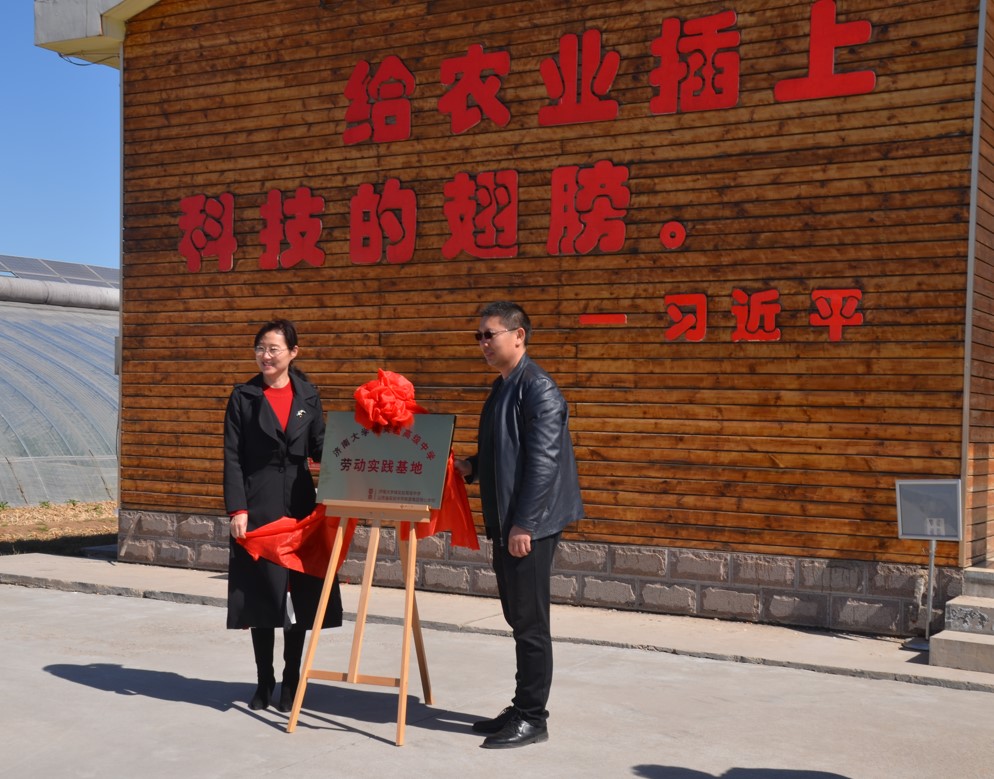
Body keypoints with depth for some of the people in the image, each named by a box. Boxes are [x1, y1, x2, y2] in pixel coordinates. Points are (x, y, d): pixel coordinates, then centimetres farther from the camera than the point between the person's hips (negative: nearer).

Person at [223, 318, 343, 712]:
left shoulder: (308, 396, 7)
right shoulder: (244, 397, 1)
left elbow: (319, 449, 8)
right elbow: (232, 457, -1)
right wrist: (237, 509, -9)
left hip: (299, 506, 2)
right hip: (258, 507, -1)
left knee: (298, 594, 4)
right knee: (260, 593, 4)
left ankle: (291, 683, 17)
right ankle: (264, 683, 18)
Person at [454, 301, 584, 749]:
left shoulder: (538, 388, -15)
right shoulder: (502, 388, 15)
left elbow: (543, 460, -20)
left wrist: (523, 524, -22)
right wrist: (472, 467, 5)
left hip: (530, 525, -10)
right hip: (506, 524, 10)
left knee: (530, 623, -1)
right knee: (518, 619, 15)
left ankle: (532, 719, 8)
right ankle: (522, 709, 26)